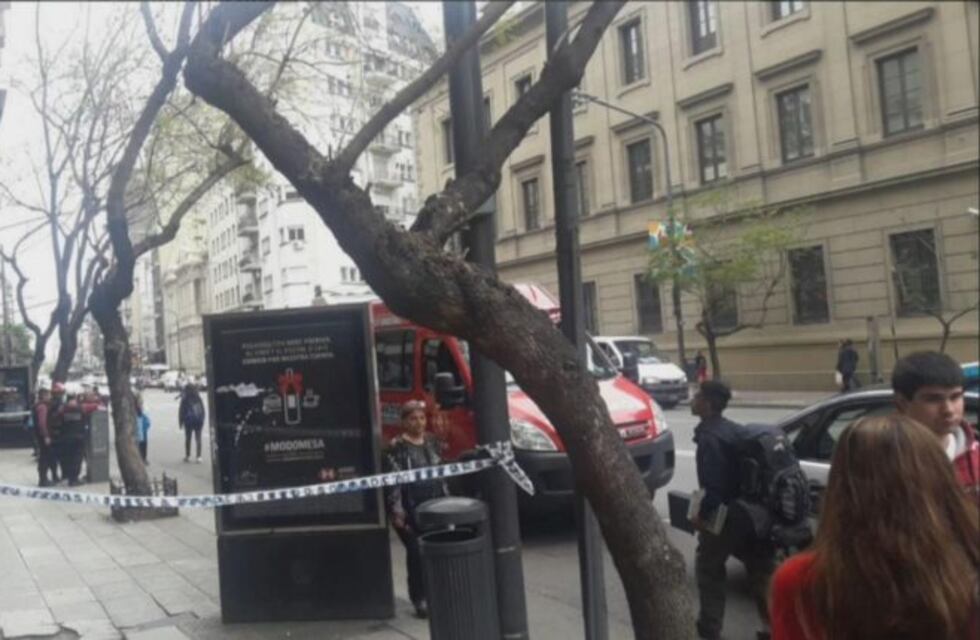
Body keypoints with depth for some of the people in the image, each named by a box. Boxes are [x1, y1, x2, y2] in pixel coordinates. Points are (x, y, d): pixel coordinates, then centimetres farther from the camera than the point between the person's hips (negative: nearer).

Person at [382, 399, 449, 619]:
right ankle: (420, 599, 8)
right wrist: (397, 512, -15)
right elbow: (393, 483, -11)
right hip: (411, 510, -5)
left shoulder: (433, 442, 10)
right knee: (417, 554, -3)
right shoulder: (397, 448, -8)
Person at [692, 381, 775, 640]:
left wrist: (703, 514, -15)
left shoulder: (709, 437, -18)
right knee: (760, 569, 15)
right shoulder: (736, 430, 10)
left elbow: (714, 483, -25)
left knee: (708, 568, 7)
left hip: (727, 514, -8)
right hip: (752, 510, 8)